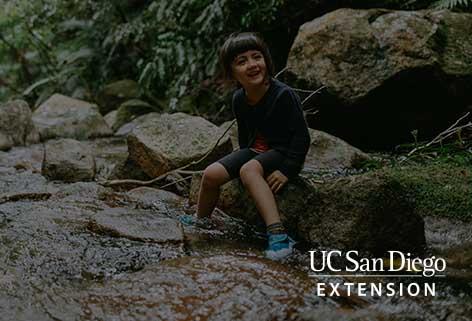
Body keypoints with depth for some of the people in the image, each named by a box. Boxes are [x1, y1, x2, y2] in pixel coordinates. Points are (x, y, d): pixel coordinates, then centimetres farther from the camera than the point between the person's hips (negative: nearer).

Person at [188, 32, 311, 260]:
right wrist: (243, 155, 14)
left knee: (249, 170, -37)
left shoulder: (283, 95, -20)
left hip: (283, 151, -6)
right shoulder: (239, 99, -1)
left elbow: (301, 136, -18)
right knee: (211, 174, -13)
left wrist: (286, 170, -23)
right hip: (254, 150, 6)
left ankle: (277, 234, -46)